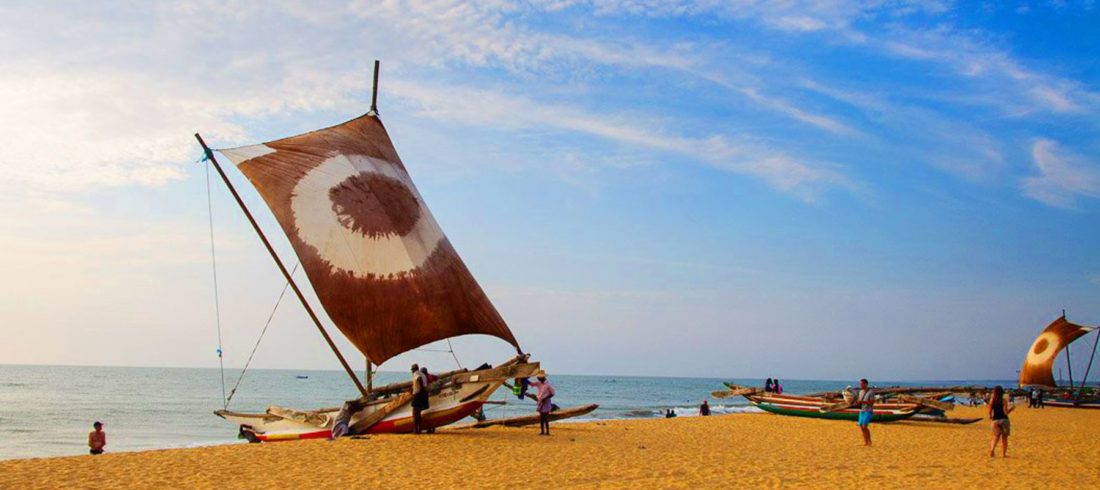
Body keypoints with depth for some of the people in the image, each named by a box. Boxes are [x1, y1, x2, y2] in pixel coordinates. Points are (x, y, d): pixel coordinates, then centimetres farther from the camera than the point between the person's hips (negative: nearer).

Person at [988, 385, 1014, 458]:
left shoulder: (992, 400, 1)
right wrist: (1012, 408, 6)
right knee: (1004, 438, 9)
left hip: (995, 420, 2)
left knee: (996, 437, 10)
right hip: (1004, 420, -2)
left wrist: (990, 416, 20)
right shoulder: (1004, 401, -7)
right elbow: (1006, 412, -12)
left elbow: (989, 412, -2)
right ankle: (1003, 454, 7)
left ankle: (991, 450, -14)